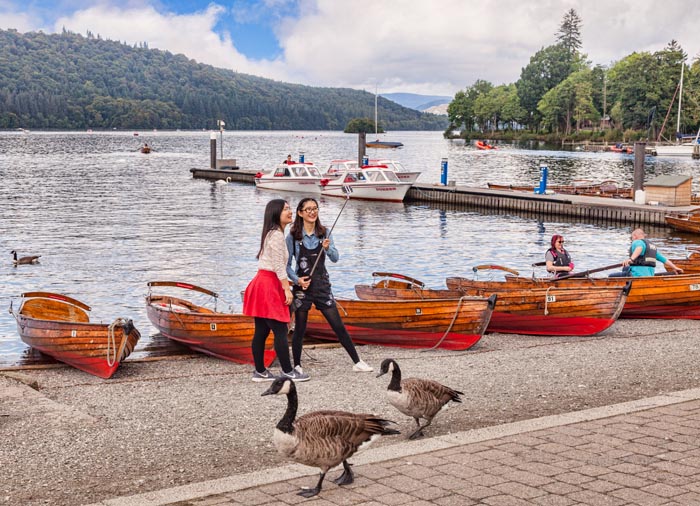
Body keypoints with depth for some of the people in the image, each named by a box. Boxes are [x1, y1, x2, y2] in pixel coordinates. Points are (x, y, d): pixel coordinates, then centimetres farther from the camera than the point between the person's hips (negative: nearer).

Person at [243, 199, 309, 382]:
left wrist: (285, 285, 22)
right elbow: (278, 265, -16)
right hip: (269, 285, -10)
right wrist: (287, 289, -16)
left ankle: (260, 372, 14)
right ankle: (287, 372, -5)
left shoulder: (273, 234, 19)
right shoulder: (277, 235, -12)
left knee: (261, 331, 10)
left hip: (262, 283, 10)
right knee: (280, 331, -8)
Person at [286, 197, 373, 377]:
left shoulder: (324, 233, 3)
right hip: (302, 286, -2)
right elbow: (287, 264, -1)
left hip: (322, 285, 2)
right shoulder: (293, 236, -4)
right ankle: (297, 366, 17)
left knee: (338, 326, 2)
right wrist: (297, 280, -17)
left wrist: (327, 248, -25)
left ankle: (357, 363, 7)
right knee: (300, 329, 5)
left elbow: (335, 258, -4)